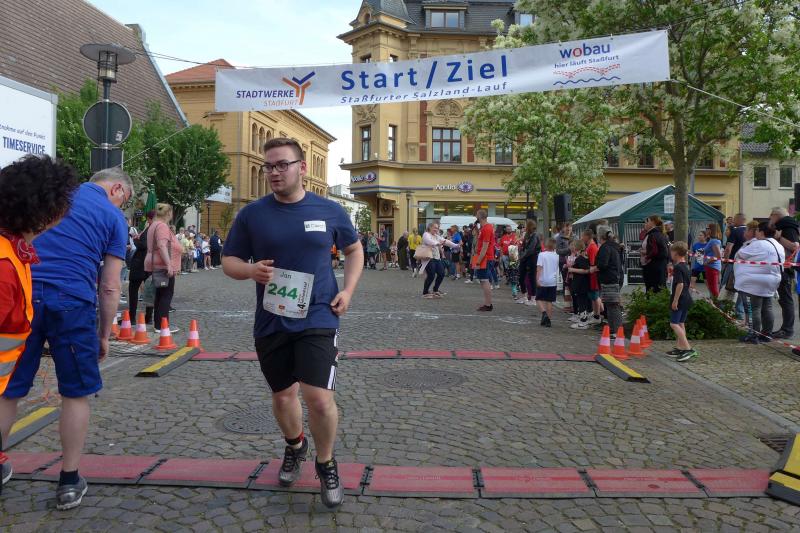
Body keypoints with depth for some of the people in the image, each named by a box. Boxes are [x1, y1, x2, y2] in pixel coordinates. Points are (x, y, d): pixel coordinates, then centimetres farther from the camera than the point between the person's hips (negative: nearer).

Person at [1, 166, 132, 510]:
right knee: (76, 394, 10)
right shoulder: (114, 217, 6)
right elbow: (109, 287, 3)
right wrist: (104, 335, 11)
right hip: (71, 301, -3)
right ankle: (69, 482, 17)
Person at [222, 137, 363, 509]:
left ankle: (326, 464, 15)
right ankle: (294, 446, 47)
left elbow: (354, 249, 14)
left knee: (318, 397, -13)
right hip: (270, 323, 2)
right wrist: (250, 270, -17)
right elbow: (229, 260, 6)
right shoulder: (252, 214, 0)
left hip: (317, 320, -2)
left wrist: (347, 290, 0)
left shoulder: (330, 211, -1)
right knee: (282, 396, 16)